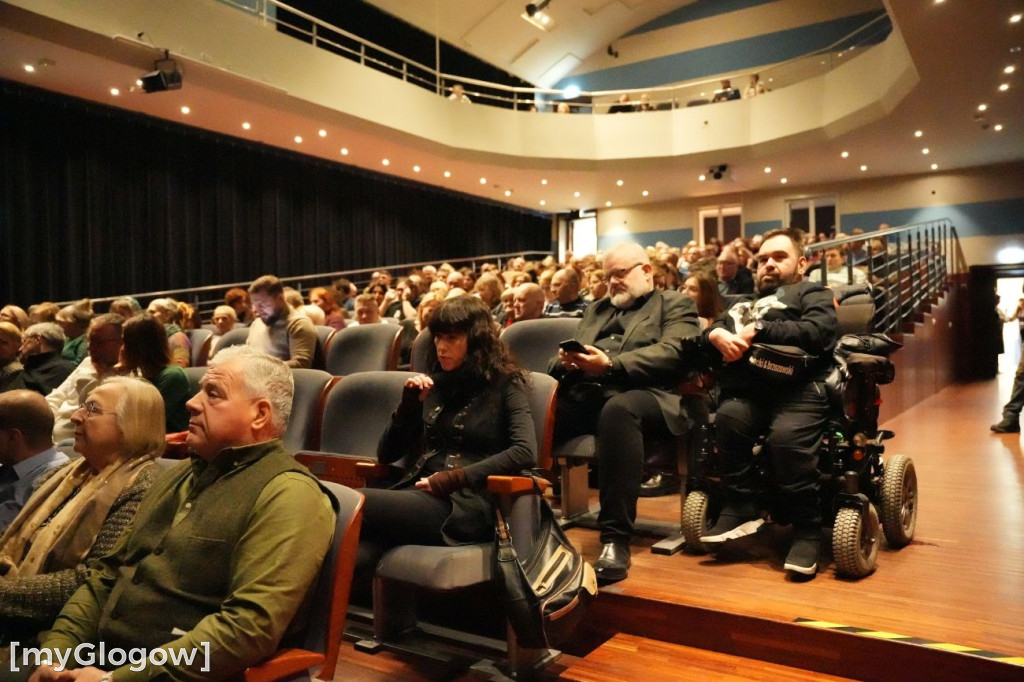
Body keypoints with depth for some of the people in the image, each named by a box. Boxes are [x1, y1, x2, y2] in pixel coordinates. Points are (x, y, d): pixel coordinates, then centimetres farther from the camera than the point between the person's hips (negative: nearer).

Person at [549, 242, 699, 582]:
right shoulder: (597, 309, 32)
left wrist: (611, 365, -16)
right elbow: (559, 359, 25)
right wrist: (565, 361, -2)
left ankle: (616, 538, -35)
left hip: (641, 394, -5)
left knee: (618, 411, -40)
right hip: (583, 394, 5)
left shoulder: (675, 304, 15)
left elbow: (672, 353, -5)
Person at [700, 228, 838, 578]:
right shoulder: (746, 303, 33)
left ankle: (807, 529, -17)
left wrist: (756, 331, -8)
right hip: (750, 388, 4)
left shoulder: (813, 294, 17)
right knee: (728, 417, -29)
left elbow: (817, 332, -5)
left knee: (787, 436, -32)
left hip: (798, 388, -4)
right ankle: (741, 508, -18)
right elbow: (708, 331, 20)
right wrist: (719, 334, -4)